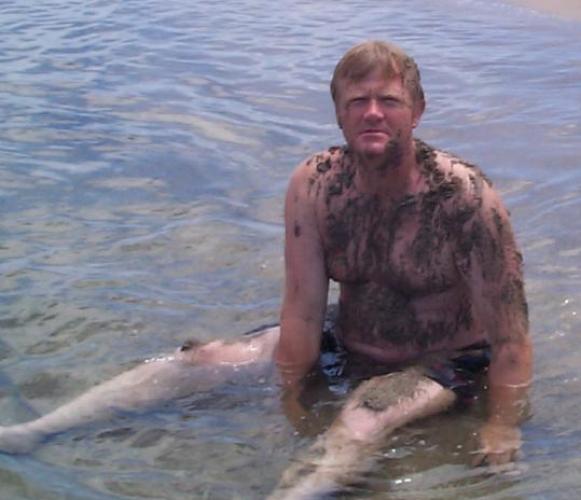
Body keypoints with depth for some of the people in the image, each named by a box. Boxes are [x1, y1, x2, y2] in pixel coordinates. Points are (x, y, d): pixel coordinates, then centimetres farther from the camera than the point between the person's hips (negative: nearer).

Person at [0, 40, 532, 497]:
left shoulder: (465, 197, -26)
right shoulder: (313, 185, -15)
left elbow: (509, 331, -22)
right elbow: (303, 310, -13)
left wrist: (502, 429, -23)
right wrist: (289, 401, -11)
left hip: (442, 365, -4)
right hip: (346, 343, 4)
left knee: (361, 422, -37)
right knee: (192, 362, -4)